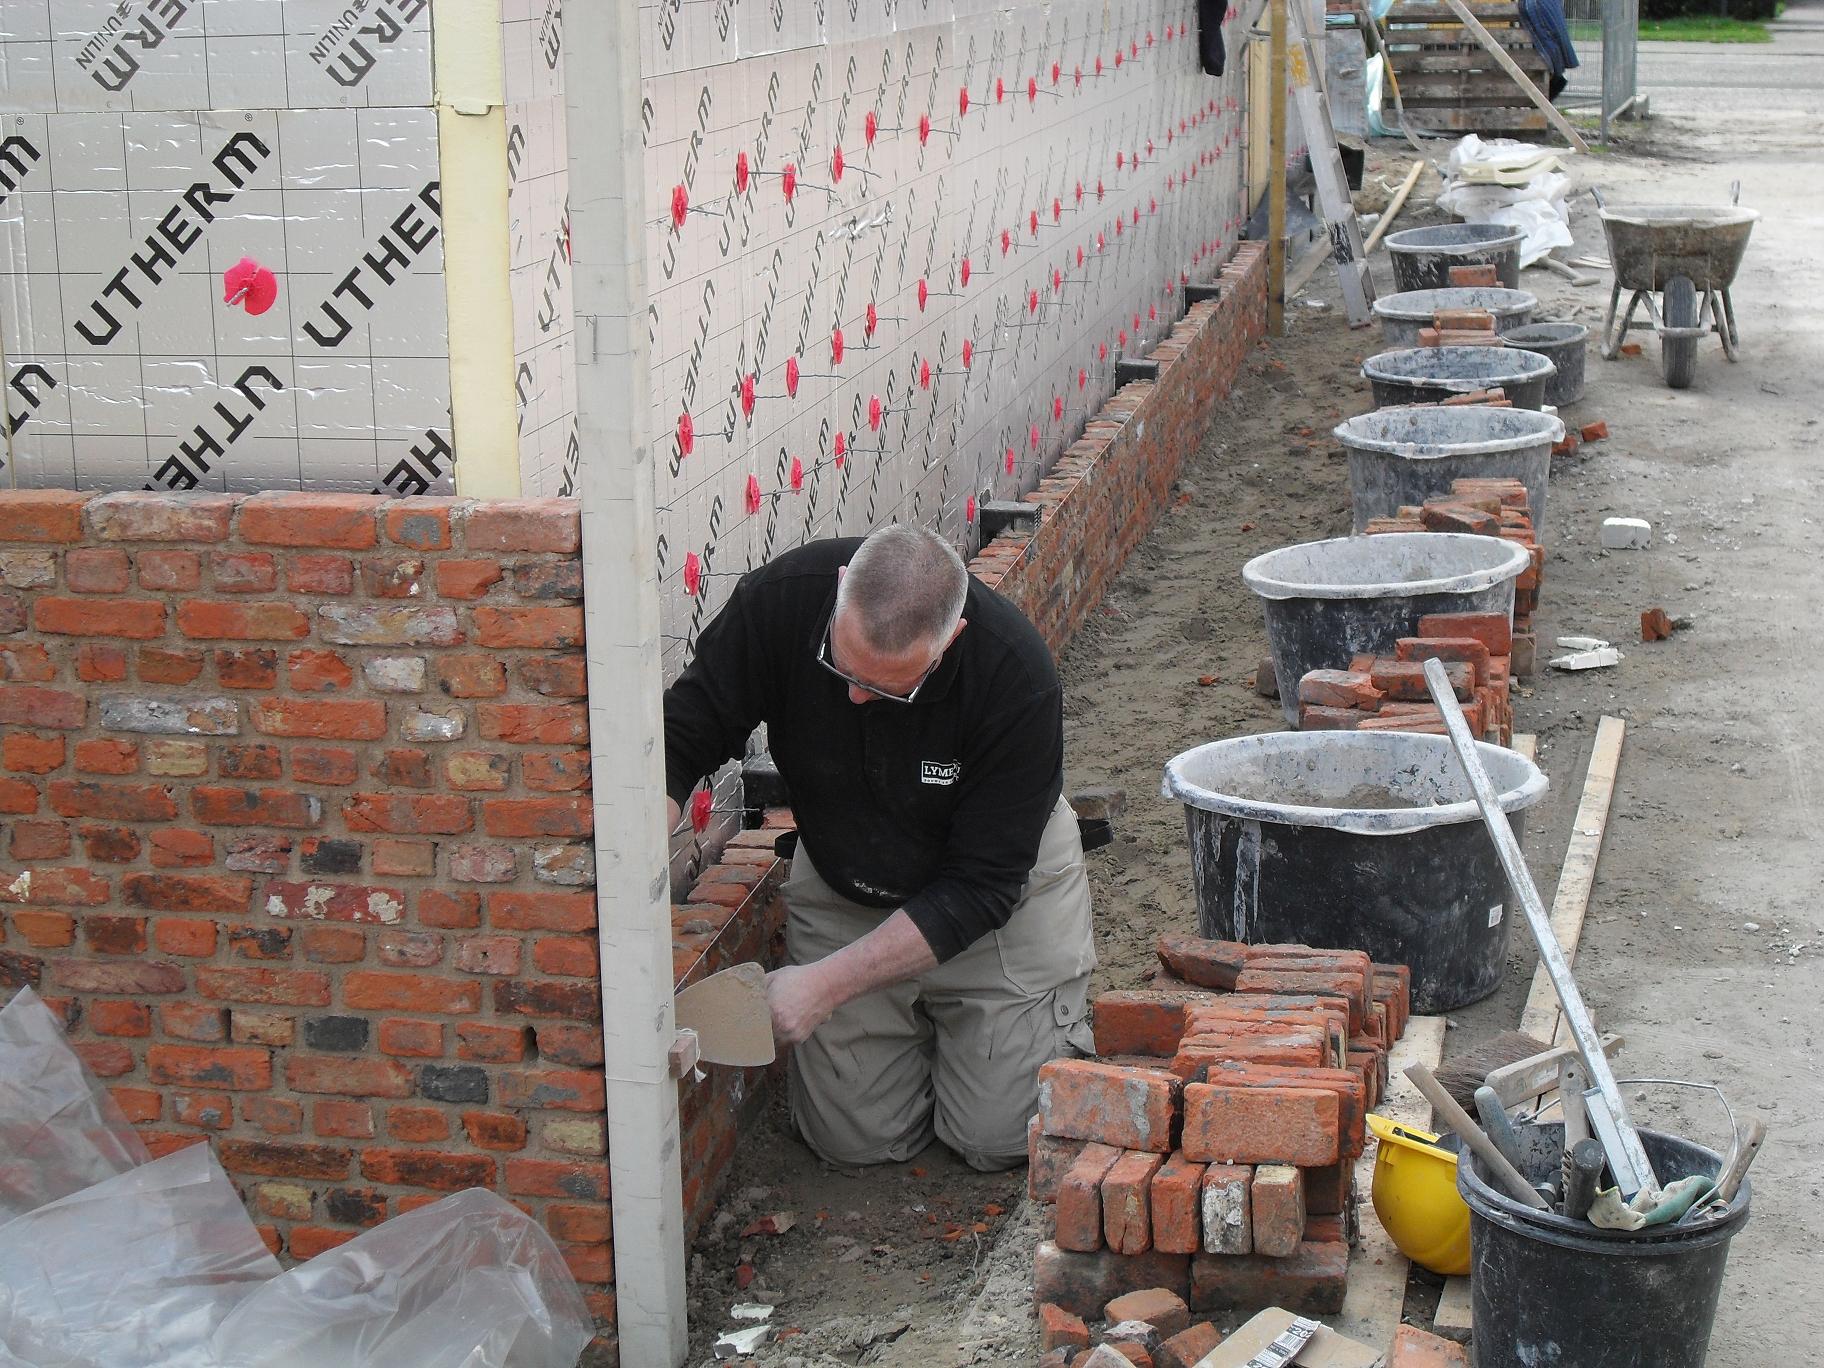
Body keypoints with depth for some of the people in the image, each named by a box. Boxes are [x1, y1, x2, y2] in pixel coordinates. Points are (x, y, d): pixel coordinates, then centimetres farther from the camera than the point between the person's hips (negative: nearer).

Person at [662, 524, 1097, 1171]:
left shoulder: (1016, 675, -33)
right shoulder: (780, 599, -28)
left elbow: (980, 886, -27)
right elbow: (683, 737, -16)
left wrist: (828, 983, -32)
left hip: (1002, 887, -2)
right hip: (841, 887, 2)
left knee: (999, 1137, -6)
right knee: (855, 1137, -1)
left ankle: (1055, 1016, 26)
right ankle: (922, 1022, 30)